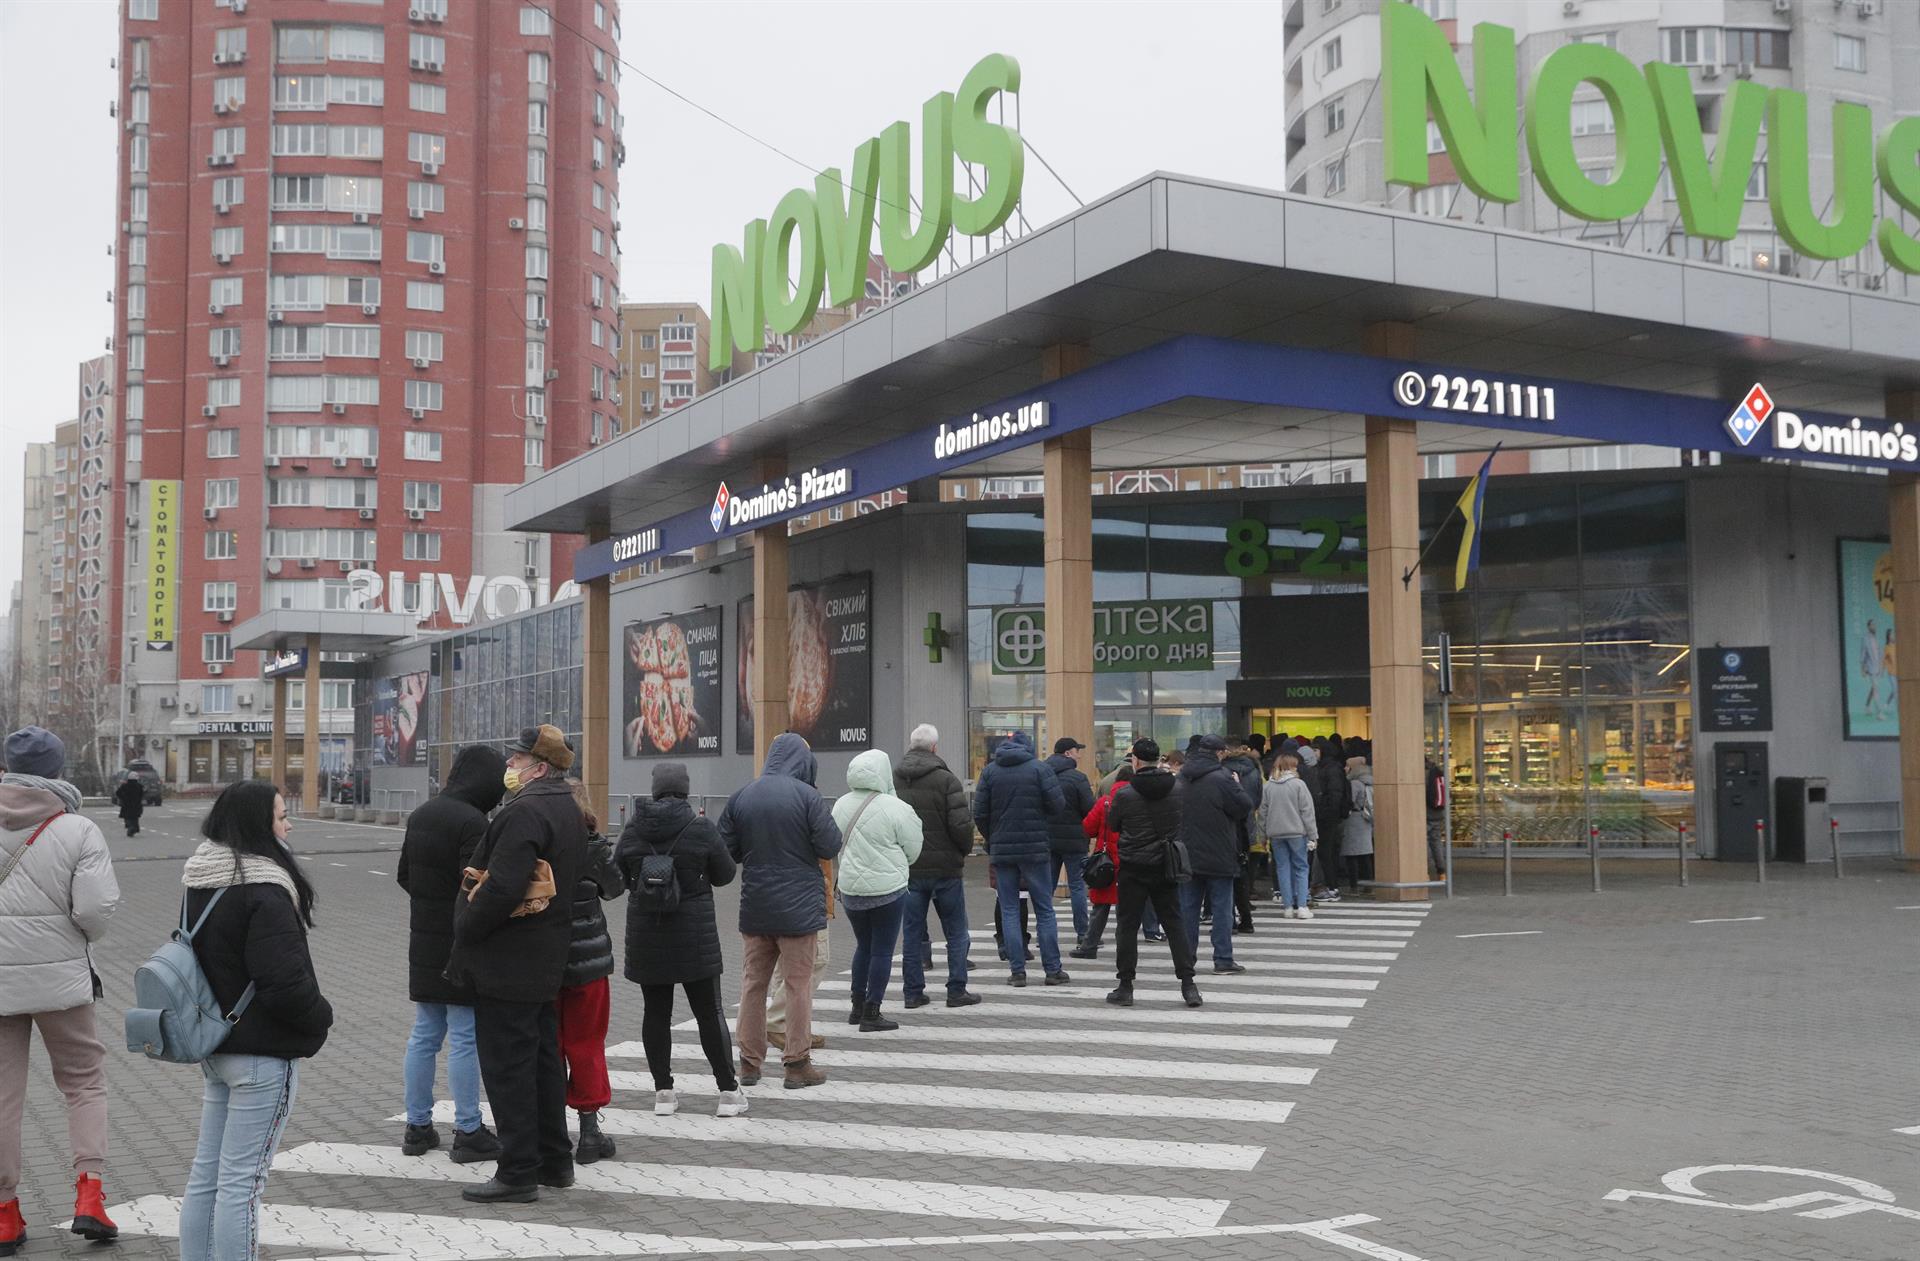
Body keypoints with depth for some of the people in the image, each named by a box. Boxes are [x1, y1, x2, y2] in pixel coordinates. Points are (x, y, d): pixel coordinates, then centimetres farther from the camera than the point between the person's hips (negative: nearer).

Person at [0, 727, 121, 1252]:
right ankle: (89, 1197, 4)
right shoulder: (79, 830, -10)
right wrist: (82, 938, 5)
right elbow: (96, 907, -17)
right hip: (60, 976, -2)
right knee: (85, 1081, 14)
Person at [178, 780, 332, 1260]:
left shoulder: (202, 884, 8)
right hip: (262, 1055, -9)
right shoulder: (263, 891, -21)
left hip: (215, 1048, 9)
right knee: (241, 1182, -2)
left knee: (206, 1174, 15)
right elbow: (283, 980, -24)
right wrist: (322, 1016, -7)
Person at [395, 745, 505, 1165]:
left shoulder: (421, 815, 9)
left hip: (424, 942, 8)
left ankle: (417, 1126, 22)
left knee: (424, 1035, 15)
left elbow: (403, 875, 17)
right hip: (460, 947, -8)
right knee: (465, 1039, -2)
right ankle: (468, 1133, 4)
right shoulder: (472, 822, -19)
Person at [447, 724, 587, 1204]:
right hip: (546, 957, 10)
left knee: (507, 1065, -3)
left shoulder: (525, 811, -20)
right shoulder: (568, 809, 12)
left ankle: (518, 1173, 3)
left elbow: (502, 887, -28)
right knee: (542, 1057, 18)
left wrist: (464, 931, -14)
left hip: (508, 961, -10)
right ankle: (555, 1160, 26)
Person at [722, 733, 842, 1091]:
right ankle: (797, 1064, 7)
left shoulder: (740, 798, 2)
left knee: (753, 981, 12)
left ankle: (749, 1063, 17)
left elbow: (726, 851, 4)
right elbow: (830, 847, -13)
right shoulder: (806, 796, -12)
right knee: (798, 983, 4)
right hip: (798, 906, -4)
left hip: (755, 907, 4)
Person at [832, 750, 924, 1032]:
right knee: (882, 950, 3)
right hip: (887, 889, -6)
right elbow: (913, 849, -7)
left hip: (850, 889, 6)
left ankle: (858, 1006, 25)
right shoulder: (895, 808, -16)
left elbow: (833, 845, 9)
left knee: (863, 945, 20)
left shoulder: (841, 805, 0)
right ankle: (871, 1013, 4)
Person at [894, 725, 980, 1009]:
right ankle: (957, 991, 7)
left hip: (907, 869, 4)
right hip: (944, 867, -4)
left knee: (912, 932, 10)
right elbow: (961, 824, -16)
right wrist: (965, 849, 3)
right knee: (956, 932, 8)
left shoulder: (891, 780, 2)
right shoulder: (946, 780, -11)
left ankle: (913, 991, 11)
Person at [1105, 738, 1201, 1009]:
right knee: (1174, 924, 9)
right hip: (1166, 866, 3)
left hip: (1134, 868, -3)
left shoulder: (1124, 795, -13)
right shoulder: (1177, 789, -3)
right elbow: (1184, 821, 10)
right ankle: (1188, 984, 5)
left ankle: (1125, 987, 7)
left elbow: (1113, 825, 2)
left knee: (1128, 926, 5)